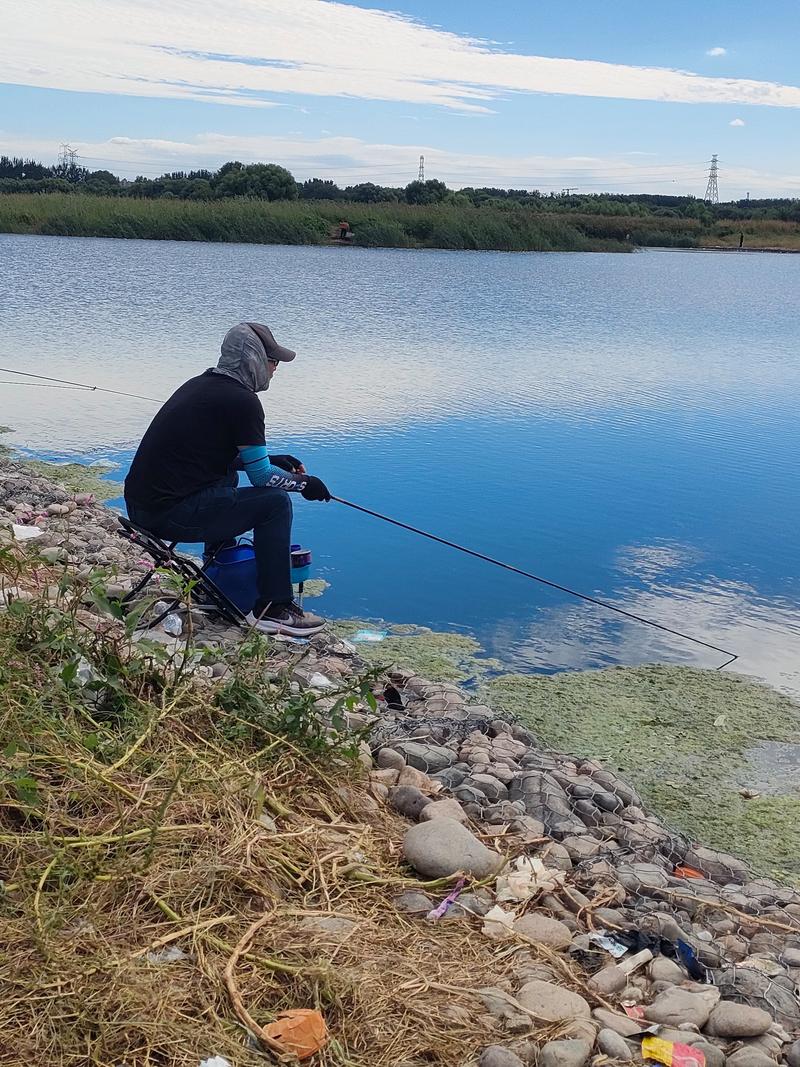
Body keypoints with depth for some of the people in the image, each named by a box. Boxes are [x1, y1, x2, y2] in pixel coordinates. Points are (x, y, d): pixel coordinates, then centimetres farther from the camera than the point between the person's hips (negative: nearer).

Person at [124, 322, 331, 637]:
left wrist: (271, 460, 24)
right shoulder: (242, 401, -11)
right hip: (173, 514, -10)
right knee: (275, 503, -3)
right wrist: (303, 483, 11)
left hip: (139, 505, 10)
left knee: (227, 479, 32)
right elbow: (262, 477, -6)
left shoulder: (199, 384, 15)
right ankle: (273, 608, 2)